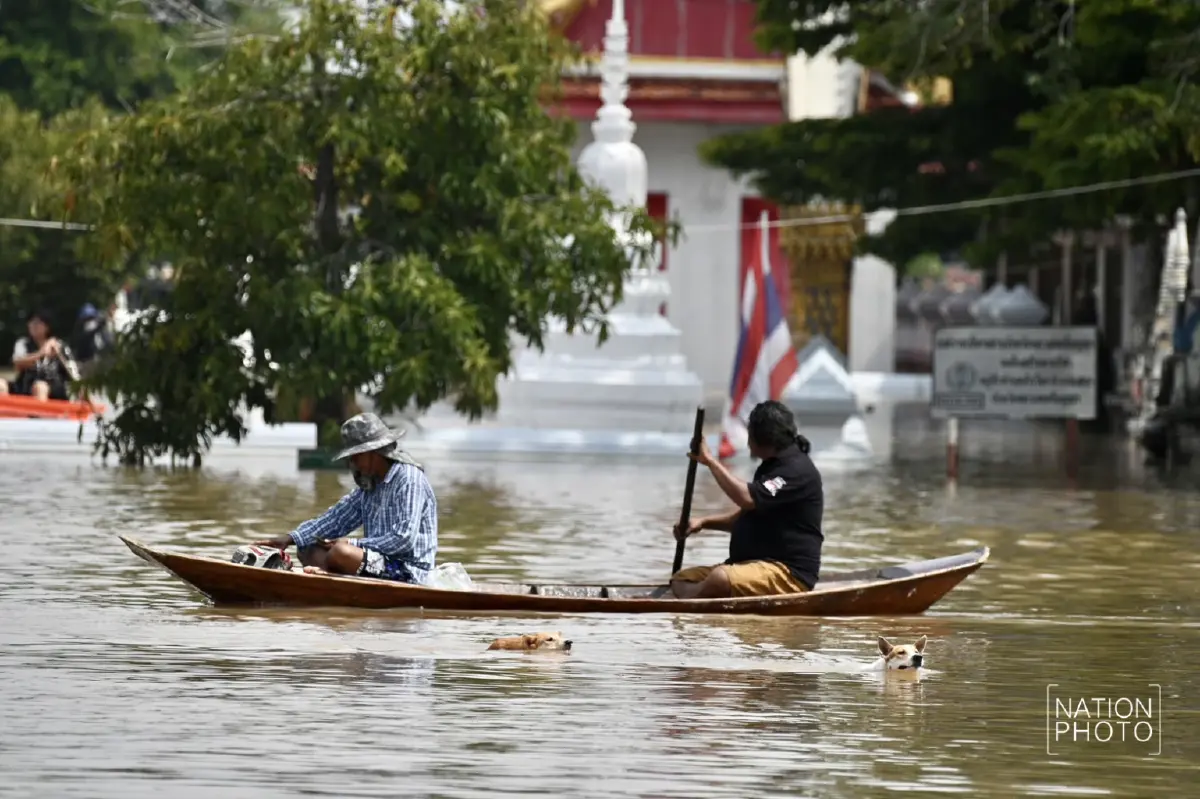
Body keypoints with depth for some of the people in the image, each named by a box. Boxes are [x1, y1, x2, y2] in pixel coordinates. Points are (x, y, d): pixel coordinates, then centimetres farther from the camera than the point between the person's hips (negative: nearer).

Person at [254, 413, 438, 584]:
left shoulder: (409, 480, -13)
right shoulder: (370, 485, 16)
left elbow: (404, 540, -21)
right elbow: (337, 518, 11)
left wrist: (353, 544, -17)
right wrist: (290, 539, -1)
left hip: (406, 572, -10)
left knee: (341, 552, -32)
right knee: (308, 550, 4)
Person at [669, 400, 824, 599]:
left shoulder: (798, 470, -14)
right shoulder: (772, 467, 19)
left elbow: (747, 499, -26)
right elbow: (744, 517, 29)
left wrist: (710, 461, -17)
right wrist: (704, 522, 12)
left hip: (789, 574, -11)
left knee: (720, 578, -36)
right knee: (682, 579, 1)